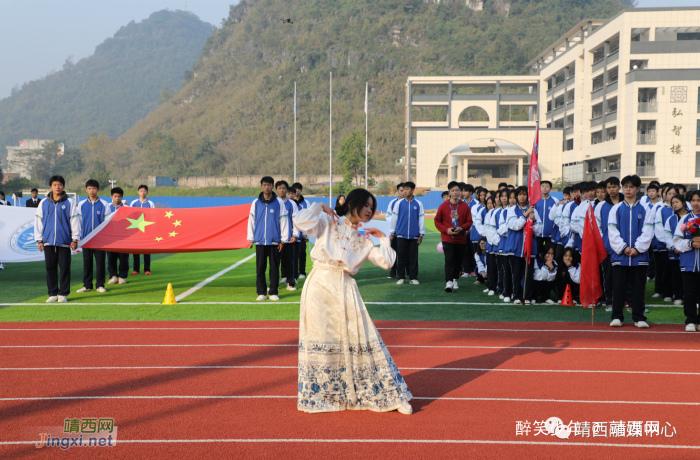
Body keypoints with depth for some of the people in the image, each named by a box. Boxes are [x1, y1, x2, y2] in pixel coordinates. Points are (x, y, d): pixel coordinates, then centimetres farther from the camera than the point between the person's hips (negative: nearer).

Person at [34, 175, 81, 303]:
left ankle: (63, 294, 7)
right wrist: (39, 240, 7)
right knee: (50, 268, 5)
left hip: (64, 241, -2)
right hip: (48, 241, 2)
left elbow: (75, 220, 4)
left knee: (65, 268, -1)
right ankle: (53, 293, 12)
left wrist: (75, 239, 0)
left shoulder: (69, 203, 4)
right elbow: (38, 221, 12)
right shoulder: (44, 203, 9)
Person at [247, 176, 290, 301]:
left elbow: (284, 221, 3)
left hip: (274, 241, -1)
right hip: (260, 241, 2)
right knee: (260, 268, 3)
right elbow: (251, 220, 11)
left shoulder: (279, 202, 2)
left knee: (274, 268, 2)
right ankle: (261, 293, 10)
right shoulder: (256, 203, 7)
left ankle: (274, 292, 10)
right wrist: (251, 239, 7)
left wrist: (283, 240, 0)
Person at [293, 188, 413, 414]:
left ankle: (390, 396, 6)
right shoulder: (329, 223, 5)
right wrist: (319, 207, -2)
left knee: (360, 338, 0)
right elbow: (301, 223, -12)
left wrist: (383, 238, 11)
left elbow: (386, 262, 8)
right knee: (321, 339, 1)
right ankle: (319, 395, 18)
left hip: (346, 290, 3)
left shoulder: (364, 240, 15)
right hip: (321, 286, -3)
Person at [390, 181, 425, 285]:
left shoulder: (418, 204, 4)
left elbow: (421, 219, 6)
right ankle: (401, 277, 9)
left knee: (413, 257, 3)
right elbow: (394, 218, 8)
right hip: (401, 235, 0)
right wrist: (392, 232, 8)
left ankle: (413, 277, 9)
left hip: (414, 236, 0)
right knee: (401, 257, 2)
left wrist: (421, 234, 4)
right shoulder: (399, 203, 3)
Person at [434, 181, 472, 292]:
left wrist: (461, 228, -13)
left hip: (461, 239, 2)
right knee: (449, 259, -13)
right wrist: (446, 229, -11)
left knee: (458, 261, 10)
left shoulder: (465, 206, 3)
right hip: (447, 239, -2)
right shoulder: (443, 206, 0)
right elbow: (437, 221, 4)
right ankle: (448, 282, -16)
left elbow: (469, 221, 5)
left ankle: (455, 279, 30)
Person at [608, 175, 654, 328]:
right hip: (620, 255, 0)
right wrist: (623, 248, -11)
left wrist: (637, 248, -11)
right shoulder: (616, 209, 6)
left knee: (639, 287, 4)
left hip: (639, 255, 0)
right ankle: (617, 317, 9)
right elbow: (612, 231, 0)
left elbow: (648, 232, 0)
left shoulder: (644, 210, 6)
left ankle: (639, 317, 12)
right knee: (618, 287, 1)